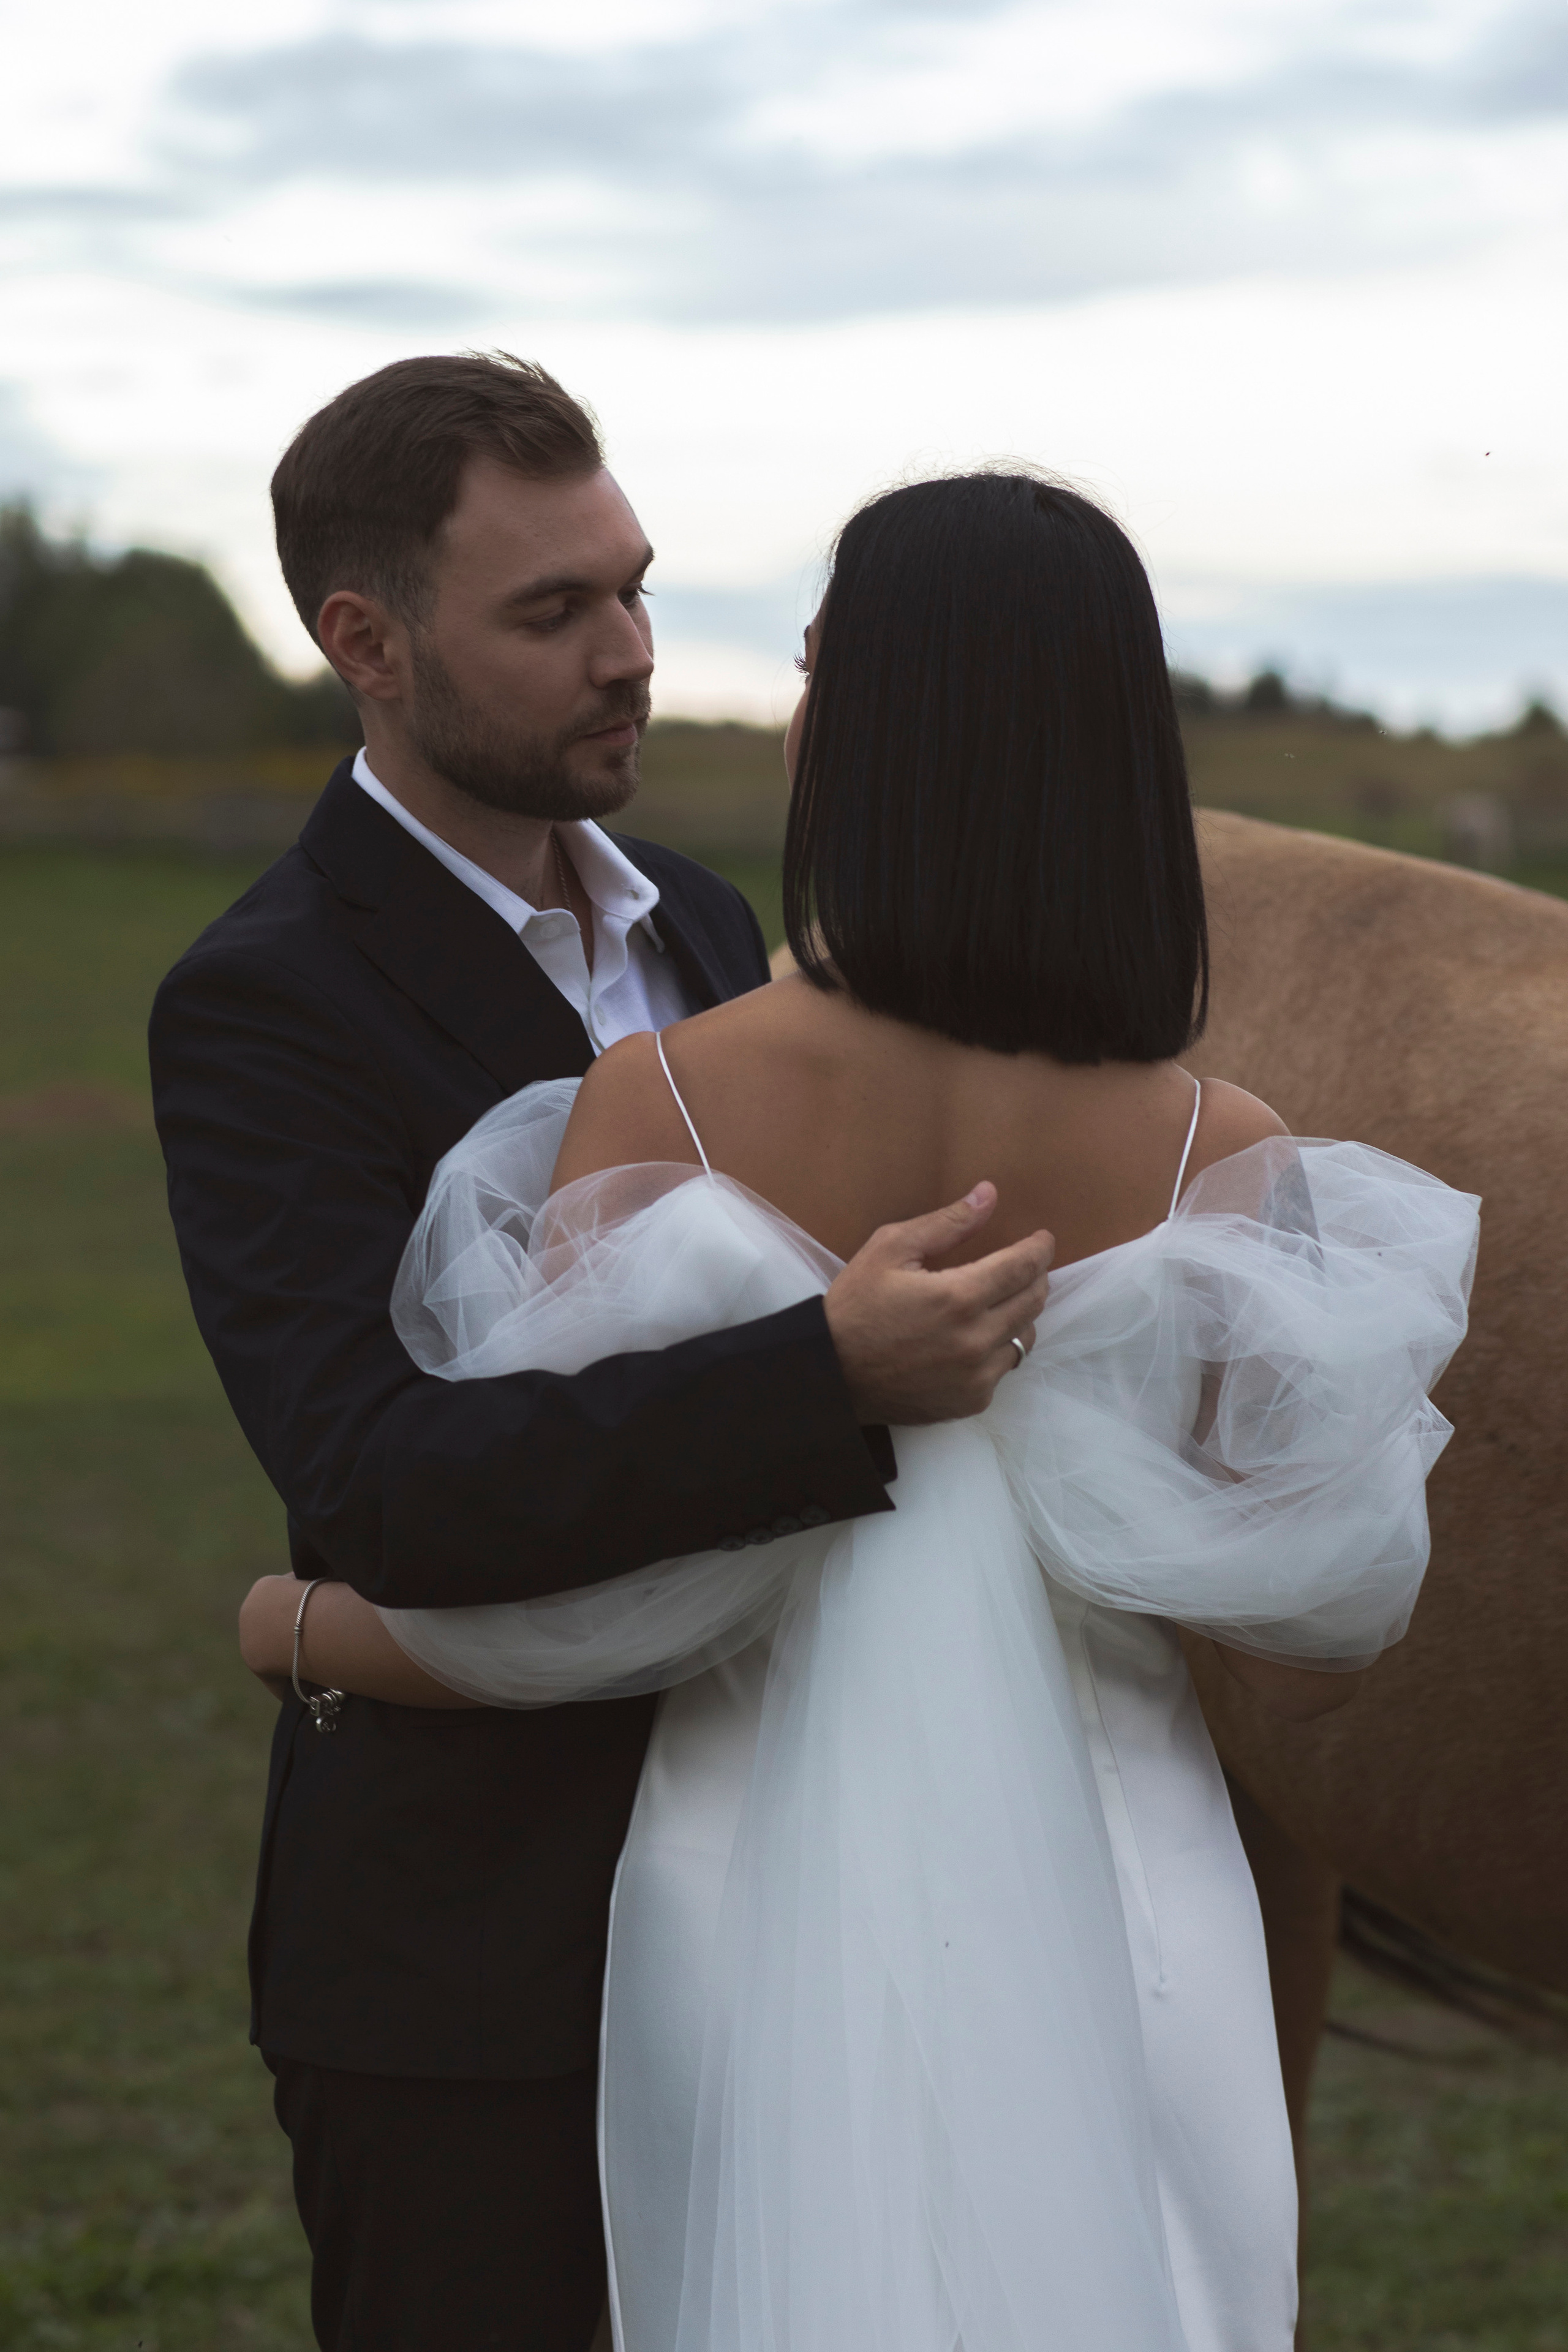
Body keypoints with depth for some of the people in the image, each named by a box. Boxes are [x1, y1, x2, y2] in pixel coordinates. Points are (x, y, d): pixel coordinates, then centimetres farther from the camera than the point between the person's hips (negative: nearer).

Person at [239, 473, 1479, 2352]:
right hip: (1109, 1942, 1)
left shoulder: (660, 1103, -15)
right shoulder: (1214, 1156, -11)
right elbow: (1305, 1660, -6)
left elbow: (556, 1610, -13)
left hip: (776, 1914, -1)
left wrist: (289, 1629, 6)